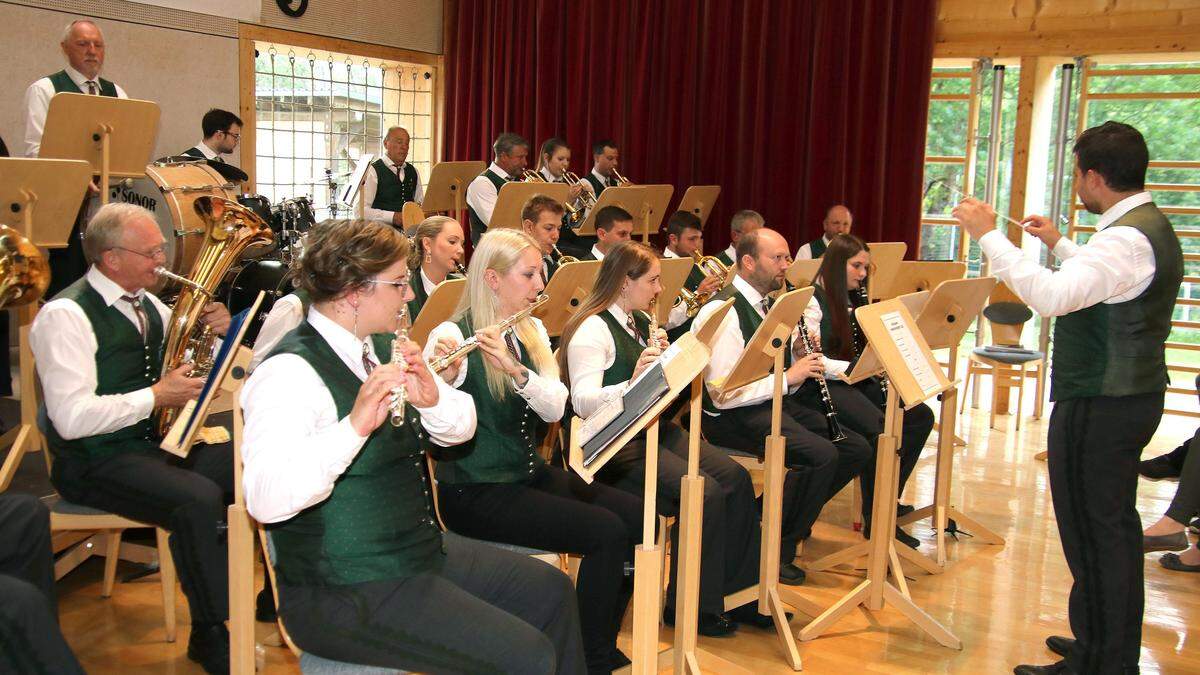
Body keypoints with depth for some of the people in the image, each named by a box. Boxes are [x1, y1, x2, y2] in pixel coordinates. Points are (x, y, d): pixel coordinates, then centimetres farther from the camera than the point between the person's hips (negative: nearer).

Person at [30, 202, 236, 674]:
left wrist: (215, 330, -1)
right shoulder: (65, 315, -16)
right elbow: (72, 418, -26)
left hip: (155, 440, 8)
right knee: (198, 499, -32)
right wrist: (156, 397, -21)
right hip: (95, 462, -8)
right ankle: (211, 636, -15)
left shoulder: (141, 302, 10)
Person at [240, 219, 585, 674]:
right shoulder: (289, 372, -21)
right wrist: (356, 425, -43)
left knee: (551, 592, 13)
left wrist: (432, 398, -14)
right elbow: (266, 500, -34)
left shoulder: (382, 347, 7)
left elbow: (461, 429, 7)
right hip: (344, 593, -9)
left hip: (421, 548, 9)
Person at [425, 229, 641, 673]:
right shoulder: (452, 336, -12)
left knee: (637, 516, -8)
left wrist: (515, 369, -23)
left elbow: (555, 408, -6)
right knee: (605, 532, -21)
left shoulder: (532, 331, 9)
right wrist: (443, 377, -41)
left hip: (530, 473, 7)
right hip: (476, 491, -7)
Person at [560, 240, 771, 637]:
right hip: (613, 445, -9)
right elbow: (583, 403, -23)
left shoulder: (642, 322, 14)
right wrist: (632, 382, -38)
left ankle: (740, 592, 2)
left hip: (652, 429, 9)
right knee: (703, 492, -24)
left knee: (735, 477, -9)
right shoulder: (591, 329, -13)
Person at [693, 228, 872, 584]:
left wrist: (801, 358, -4)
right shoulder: (723, 311, -17)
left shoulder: (769, 305, 13)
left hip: (776, 402, 9)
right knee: (821, 455, -27)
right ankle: (776, 550, -10)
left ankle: (791, 514, 16)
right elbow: (722, 393, -24)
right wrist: (788, 376, -22)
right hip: (732, 416, -9)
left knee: (857, 449, 0)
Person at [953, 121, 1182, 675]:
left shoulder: (1128, 239, -22)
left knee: (1091, 532, -2)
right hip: (1127, 396, 11)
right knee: (1113, 527, 19)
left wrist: (989, 236, -28)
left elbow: (1050, 295, -34)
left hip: (1098, 406, -11)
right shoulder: (1147, 228, 12)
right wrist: (1058, 243, 30)